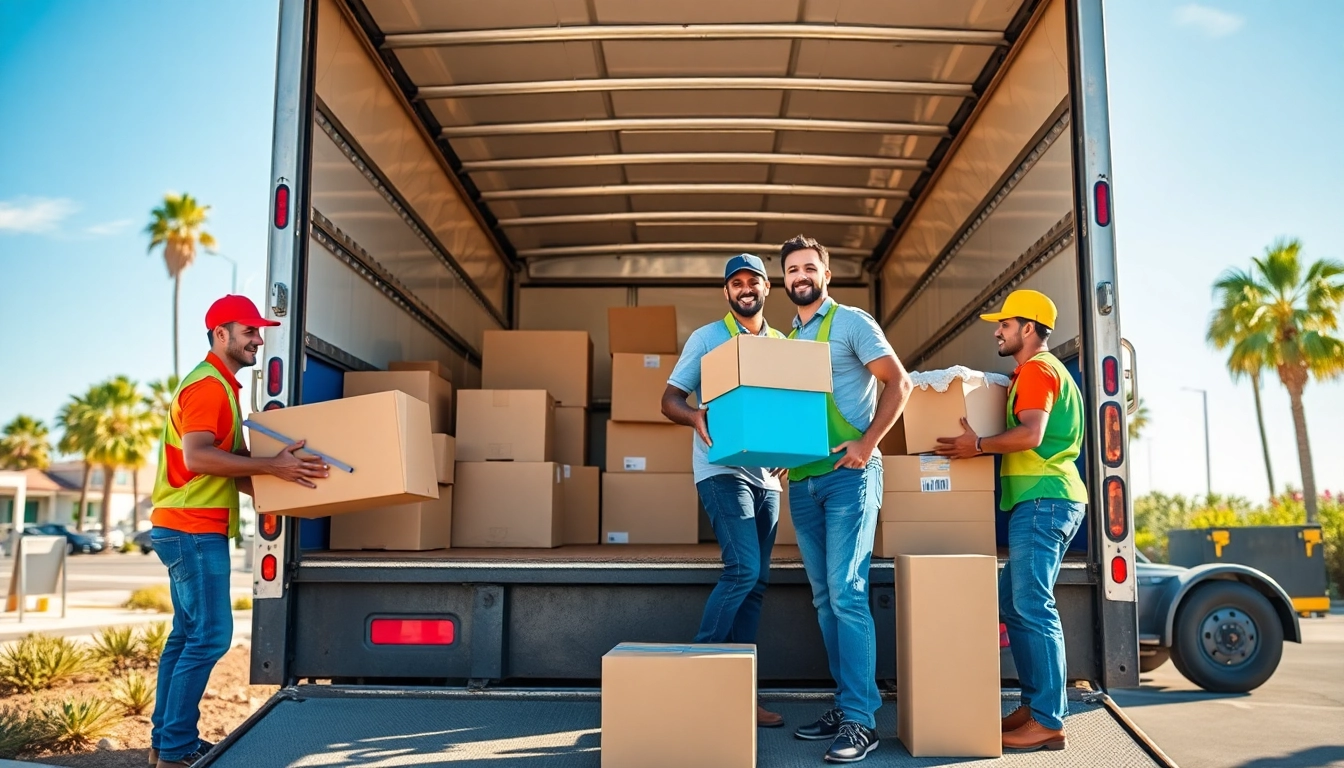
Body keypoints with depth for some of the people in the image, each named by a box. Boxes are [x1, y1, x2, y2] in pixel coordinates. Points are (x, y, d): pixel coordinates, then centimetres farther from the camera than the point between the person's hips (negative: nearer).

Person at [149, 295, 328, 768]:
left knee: (187, 633, 13)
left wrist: (280, 484, 11)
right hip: (193, 529, -10)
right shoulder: (207, 385, -12)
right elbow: (196, 456, -25)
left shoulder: (222, 387, 19)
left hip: (193, 529, 10)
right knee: (211, 635, -9)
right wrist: (272, 467, -27)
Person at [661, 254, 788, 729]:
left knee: (756, 581, 5)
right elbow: (670, 400, 0)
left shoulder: (783, 345, 14)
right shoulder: (707, 338, 2)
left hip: (767, 475, 5)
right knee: (743, 570, -18)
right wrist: (695, 417, -22)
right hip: (722, 470, -5)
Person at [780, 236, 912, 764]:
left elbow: (898, 381, -8)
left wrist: (868, 442, -17)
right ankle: (844, 705, 17)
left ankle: (860, 720, -7)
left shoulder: (852, 323, -1)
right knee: (824, 599, 9)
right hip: (802, 481, 7)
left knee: (846, 594, -12)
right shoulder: (786, 339, 19)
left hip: (847, 475, -7)